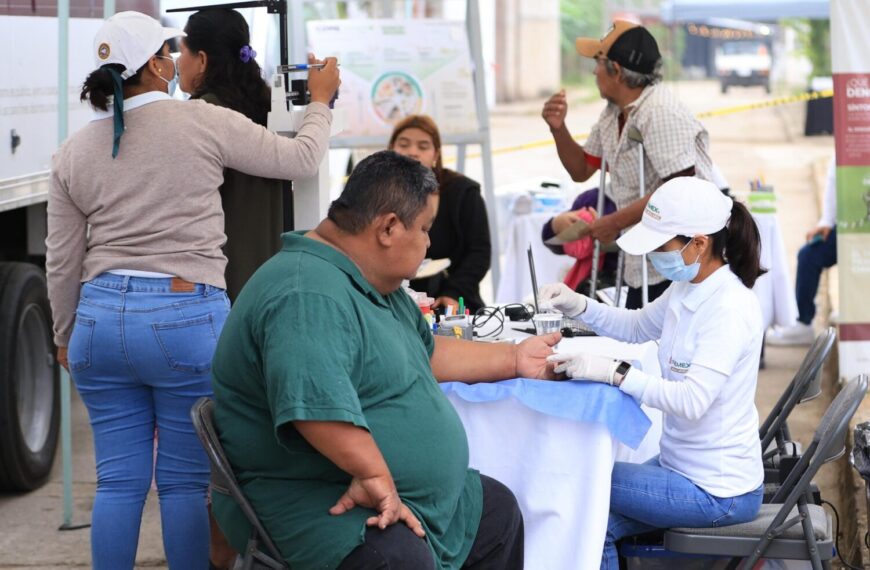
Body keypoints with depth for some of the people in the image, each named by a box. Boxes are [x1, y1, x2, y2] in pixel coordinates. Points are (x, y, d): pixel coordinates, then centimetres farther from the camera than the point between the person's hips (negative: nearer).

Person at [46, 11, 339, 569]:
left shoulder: (75, 152, 8)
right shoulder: (203, 123, -5)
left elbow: (62, 262, 11)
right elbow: (301, 158, 5)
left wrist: (65, 336, 25)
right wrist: (321, 100, 23)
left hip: (101, 318, 4)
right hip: (186, 316, -4)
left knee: (118, 481, 8)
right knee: (185, 481, 3)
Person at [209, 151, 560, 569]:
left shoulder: (377, 285, 13)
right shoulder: (308, 296, -24)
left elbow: (424, 354, 28)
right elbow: (314, 402, -38)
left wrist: (514, 359, 29)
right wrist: (376, 474, -34)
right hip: (319, 507, -11)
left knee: (498, 509, 20)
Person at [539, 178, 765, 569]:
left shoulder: (730, 309, -24)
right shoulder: (687, 289, 3)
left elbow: (693, 401, -33)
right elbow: (637, 328, 21)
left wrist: (613, 372, -37)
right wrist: (578, 306, 4)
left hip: (716, 492, -8)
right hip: (680, 464, 8)